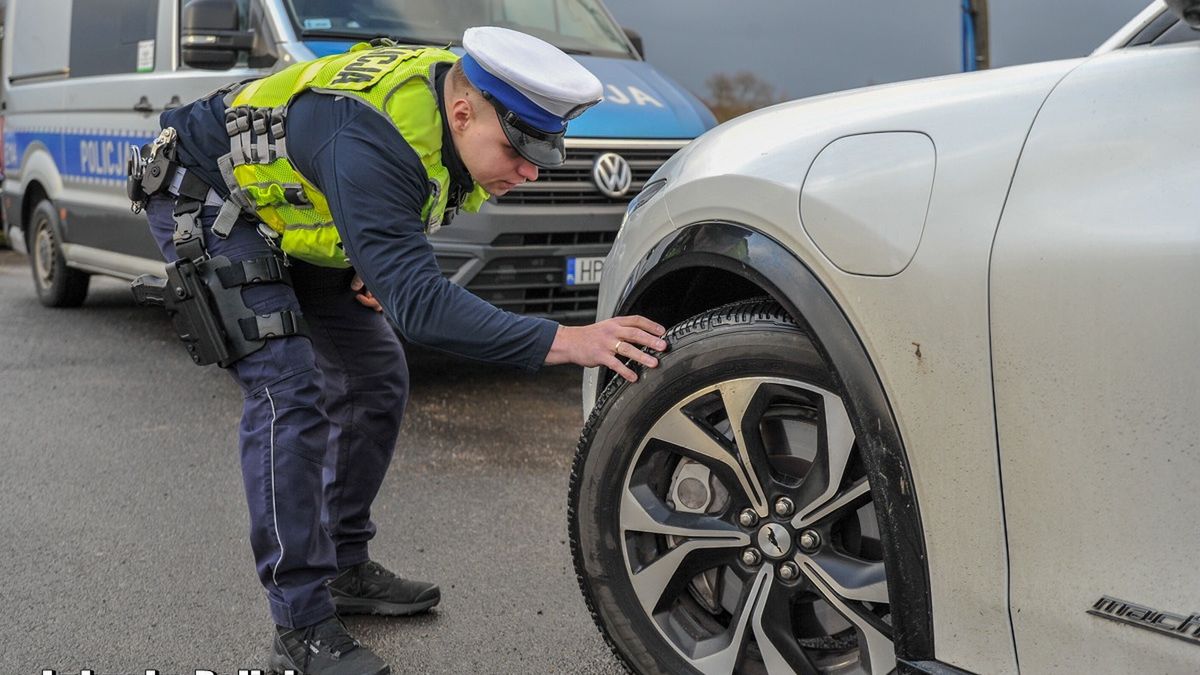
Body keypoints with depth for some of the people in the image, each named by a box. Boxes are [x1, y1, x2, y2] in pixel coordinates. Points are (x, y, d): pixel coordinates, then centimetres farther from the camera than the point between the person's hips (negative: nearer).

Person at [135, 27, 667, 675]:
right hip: (207, 201, -9)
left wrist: (382, 263, -9)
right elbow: (417, 303, -47)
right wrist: (560, 342, -54)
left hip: (291, 216, 9)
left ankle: (346, 568, 20)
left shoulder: (458, 96, -13)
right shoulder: (370, 139, -40)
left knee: (375, 379, 6)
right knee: (289, 395, -21)